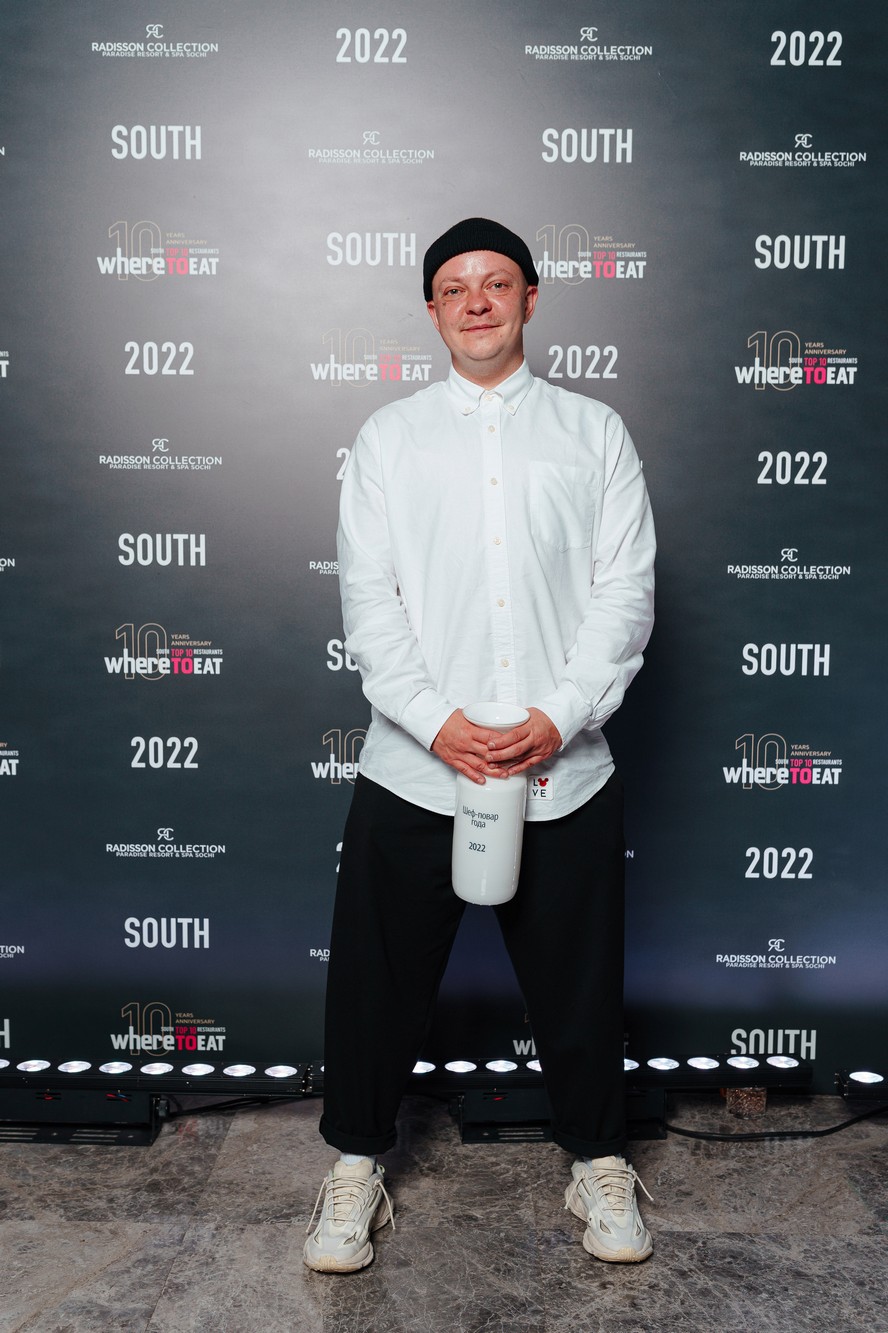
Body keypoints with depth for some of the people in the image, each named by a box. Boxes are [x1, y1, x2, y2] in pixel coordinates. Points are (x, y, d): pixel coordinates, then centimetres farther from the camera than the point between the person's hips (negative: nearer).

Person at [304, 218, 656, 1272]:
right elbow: (368, 599, -1)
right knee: (378, 979, 10)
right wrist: (435, 722, -13)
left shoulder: (593, 432, 7)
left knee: (578, 983, 12)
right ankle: (356, 1164, 32)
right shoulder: (388, 437, 7)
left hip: (565, 772, 0)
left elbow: (625, 591, 0)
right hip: (412, 769, 0)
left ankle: (597, 1162, 36)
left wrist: (560, 716, -13)